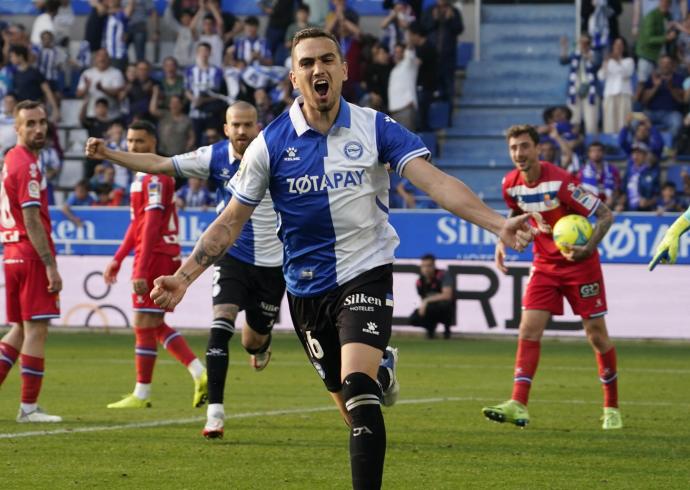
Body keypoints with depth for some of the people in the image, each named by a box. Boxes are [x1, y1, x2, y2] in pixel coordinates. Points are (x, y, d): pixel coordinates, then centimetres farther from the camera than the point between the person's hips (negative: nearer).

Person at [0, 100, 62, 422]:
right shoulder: (27, 165, -14)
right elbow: (32, 220, -20)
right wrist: (51, 266, -21)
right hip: (31, 255, -9)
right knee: (36, 331, -4)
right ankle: (29, 408, -2)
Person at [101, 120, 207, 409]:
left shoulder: (154, 177, -14)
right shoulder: (144, 176, 18)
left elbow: (151, 225, -21)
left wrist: (141, 270, -25)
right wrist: (118, 259, 25)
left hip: (155, 255, -10)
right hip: (167, 256, 10)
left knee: (144, 325, -3)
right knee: (156, 326, 12)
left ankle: (141, 394, 2)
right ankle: (199, 373, 6)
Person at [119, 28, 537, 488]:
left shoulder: (376, 129, -7)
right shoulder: (271, 143, -4)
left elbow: (437, 182, -16)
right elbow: (231, 222, 1)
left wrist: (498, 223, -30)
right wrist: (183, 276, -9)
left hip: (366, 272, -2)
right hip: (307, 288, 2)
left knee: (357, 387, -24)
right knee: (352, 408, 8)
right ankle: (380, 369, 44)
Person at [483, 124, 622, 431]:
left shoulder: (560, 181, -23)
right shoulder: (511, 184, -5)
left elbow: (605, 214, -20)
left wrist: (588, 248, -34)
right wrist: (503, 241, 3)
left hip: (579, 264, -5)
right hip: (544, 265, 5)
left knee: (597, 334, 0)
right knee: (529, 330, -10)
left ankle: (612, 408, 15)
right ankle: (518, 406, -15)